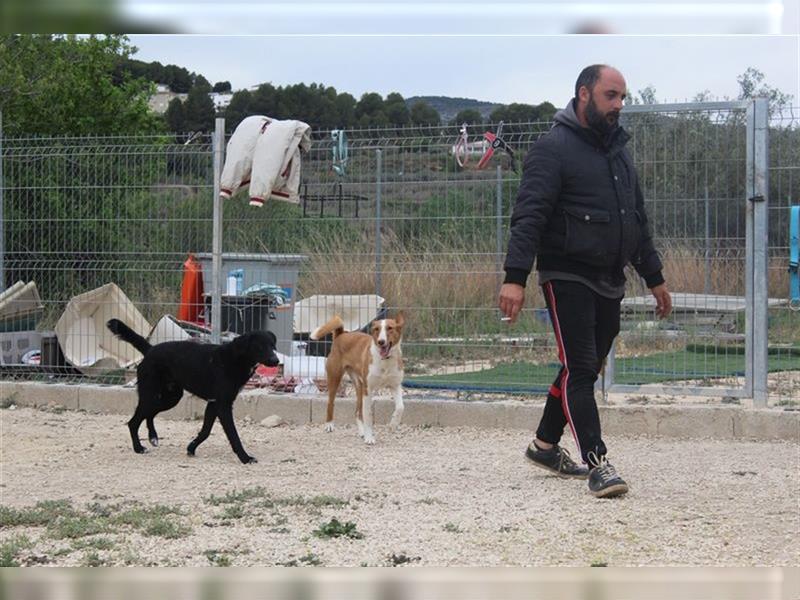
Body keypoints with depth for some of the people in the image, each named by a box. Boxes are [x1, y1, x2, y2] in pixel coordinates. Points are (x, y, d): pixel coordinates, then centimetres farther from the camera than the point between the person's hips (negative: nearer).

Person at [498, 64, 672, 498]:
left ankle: (545, 445, 28)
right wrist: (515, 276, -26)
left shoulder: (618, 151, 17)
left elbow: (637, 220, 24)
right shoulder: (554, 148, -9)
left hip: (610, 283, 8)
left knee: (586, 368, 14)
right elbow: (529, 215, -17)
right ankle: (597, 464, -13)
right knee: (579, 368, -10)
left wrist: (653, 277, 23)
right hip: (567, 279, -8)